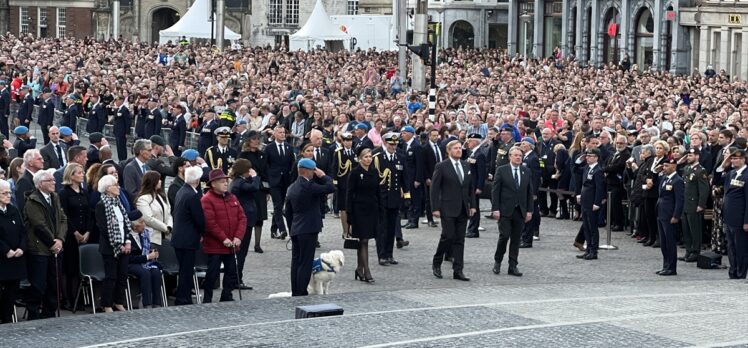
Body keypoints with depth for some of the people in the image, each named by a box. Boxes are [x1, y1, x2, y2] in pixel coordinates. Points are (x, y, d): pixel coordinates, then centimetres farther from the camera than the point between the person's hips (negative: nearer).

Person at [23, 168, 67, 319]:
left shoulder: (55, 197, 12)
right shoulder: (32, 201, -12)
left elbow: (63, 220, 9)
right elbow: (39, 225, -16)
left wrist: (60, 239, -6)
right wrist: (52, 243, -11)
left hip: (55, 248, 7)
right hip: (39, 249, -7)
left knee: (53, 285, 10)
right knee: (38, 286, -5)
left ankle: (49, 314, 20)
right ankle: (33, 316, 4)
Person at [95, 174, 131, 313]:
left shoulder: (118, 203, 13)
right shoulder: (101, 205, -9)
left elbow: (126, 223, 13)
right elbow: (103, 228, -14)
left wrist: (128, 241, -1)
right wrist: (118, 245, -13)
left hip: (124, 246, 7)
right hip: (110, 247, -7)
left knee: (122, 275, 8)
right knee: (111, 277, -2)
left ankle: (119, 303, 18)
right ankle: (107, 305, 7)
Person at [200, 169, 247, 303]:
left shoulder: (232, 198, 10)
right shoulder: (207, 200, -11)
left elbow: (242, 218, 7)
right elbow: (210, 223, -18)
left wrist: (238, 237, -7)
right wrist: (224, 239, -18)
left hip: (231, 245, 7)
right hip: (214, 245, -7)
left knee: (231, 271, 11)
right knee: (213, 272, -2)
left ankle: (227, 297, 22)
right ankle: (207, 299, 9)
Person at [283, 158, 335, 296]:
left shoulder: (292, 187, 12)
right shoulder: (308, 186, -16)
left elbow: (288, 212, 16)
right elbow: (331, 188, -20)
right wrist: (323, 176, -4)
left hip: (295, 230, 9)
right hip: (309, 229, -9)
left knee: (296, 262, 11)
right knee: (305, 263, -5)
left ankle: (295, 293, 15)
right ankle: (301, 293, -5)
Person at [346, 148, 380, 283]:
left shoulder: (374, 172, 8)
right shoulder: (355, 173, -7)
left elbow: (378, 192, 13)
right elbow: (349, 193, -7)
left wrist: (380, 210, 9)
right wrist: (349, 214, -11)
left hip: (372, 210, 5)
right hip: (360, 210, -5)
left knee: (362, 241, 11)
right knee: (363, 241, -8)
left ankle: (359, 269, 18)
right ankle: (366, 271, -10)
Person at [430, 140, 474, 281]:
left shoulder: (466, 166, 11)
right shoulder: (441, 166, -5)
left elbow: (471, 187, 16)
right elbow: (434, 188, -6)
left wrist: (472, 205, 8)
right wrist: (435, 208, -11)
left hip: (463, 209, 5)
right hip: (448, 209, -5)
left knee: (460, 240, 4)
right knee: (448, 236, -8)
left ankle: (458, 271, 6)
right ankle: (436, 263, 13)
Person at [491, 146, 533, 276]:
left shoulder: (527, 171, 9)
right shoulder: (501, 170, -1)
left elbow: (529, 192, 11)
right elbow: (495, 191, -3)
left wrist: (529, 210, 5)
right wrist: (495, 209, -10)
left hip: (520, 211, 3)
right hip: (505, 210, -3)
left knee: (516, 239, 4)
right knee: (504, 236, -9)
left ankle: (513, 266, 9)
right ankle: (497, 261, 11)